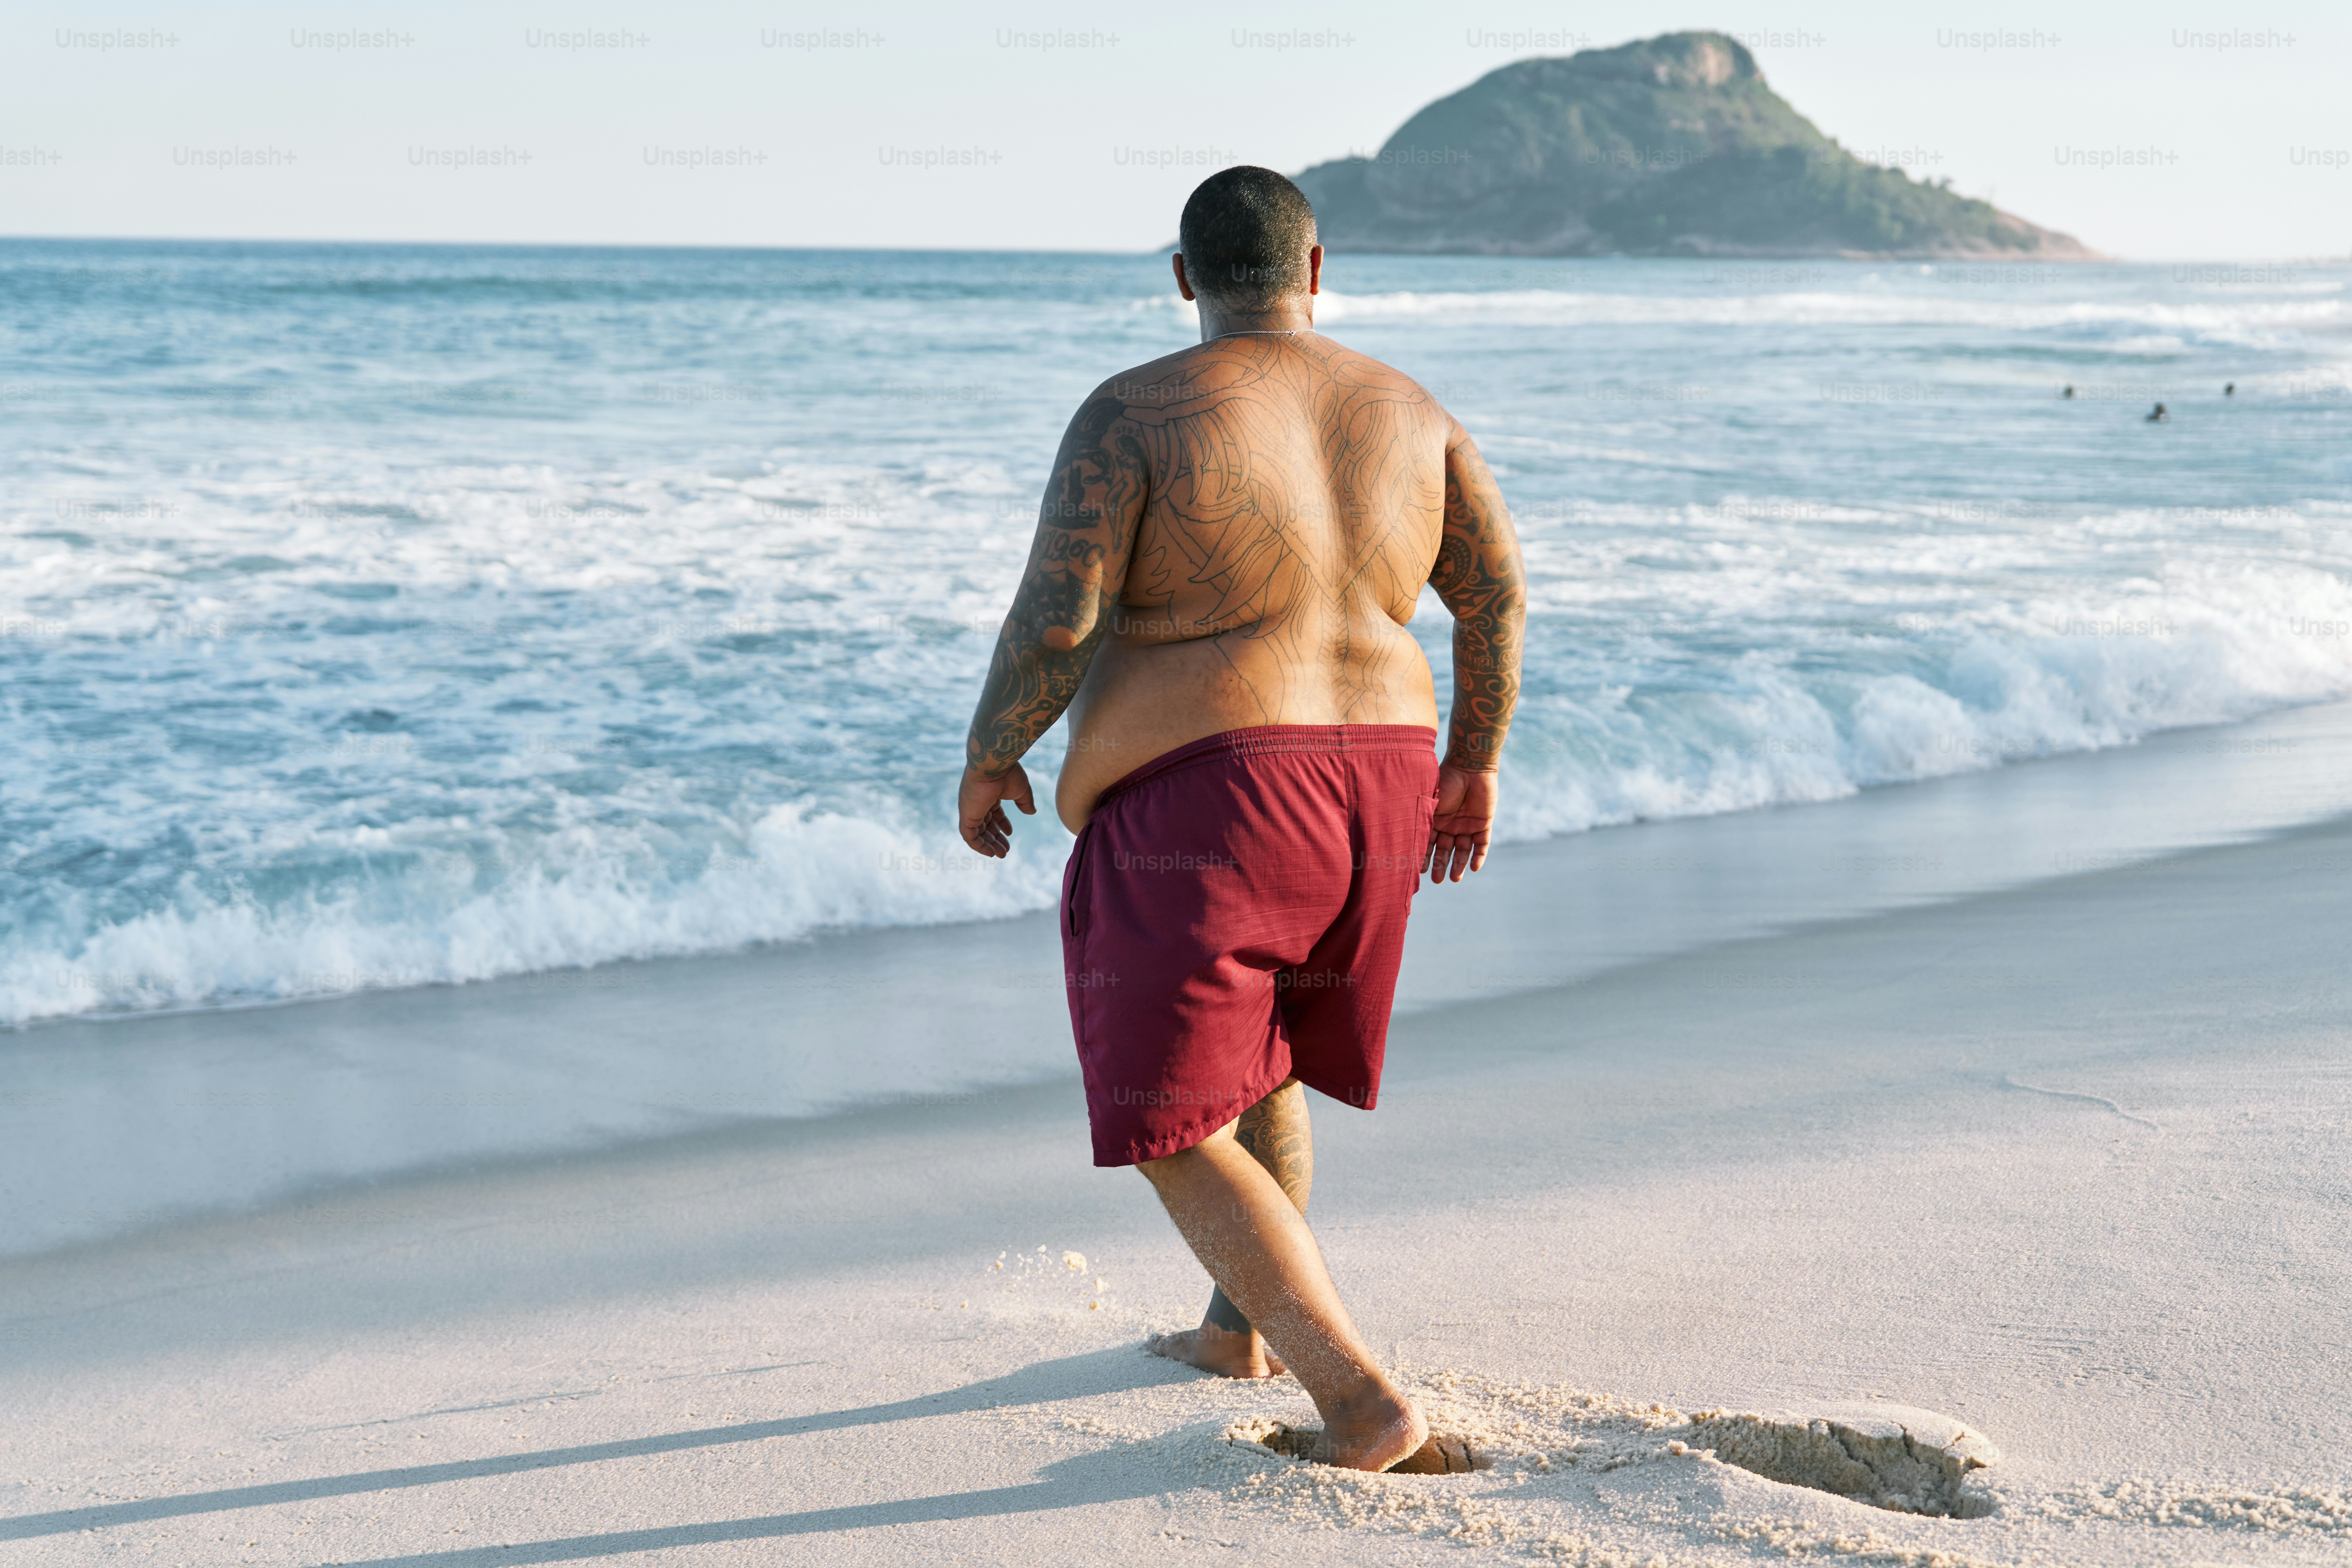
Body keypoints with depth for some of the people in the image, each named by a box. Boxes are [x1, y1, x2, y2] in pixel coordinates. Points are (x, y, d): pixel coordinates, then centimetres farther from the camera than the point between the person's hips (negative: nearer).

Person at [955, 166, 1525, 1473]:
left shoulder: (1136, 412, -11)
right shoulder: (1404, 409, 4)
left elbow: (1052, 622, -16)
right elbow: (1499, 597, 3)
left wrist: (989, 759, 1)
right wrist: (1474, 765, 16)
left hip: (1199, 810, -6)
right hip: (1368, 795, 7)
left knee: (1180, 1136, 2)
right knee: (1255, 1060, 30)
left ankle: (1366, 1404, -10)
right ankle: (1238, 1331, 41)